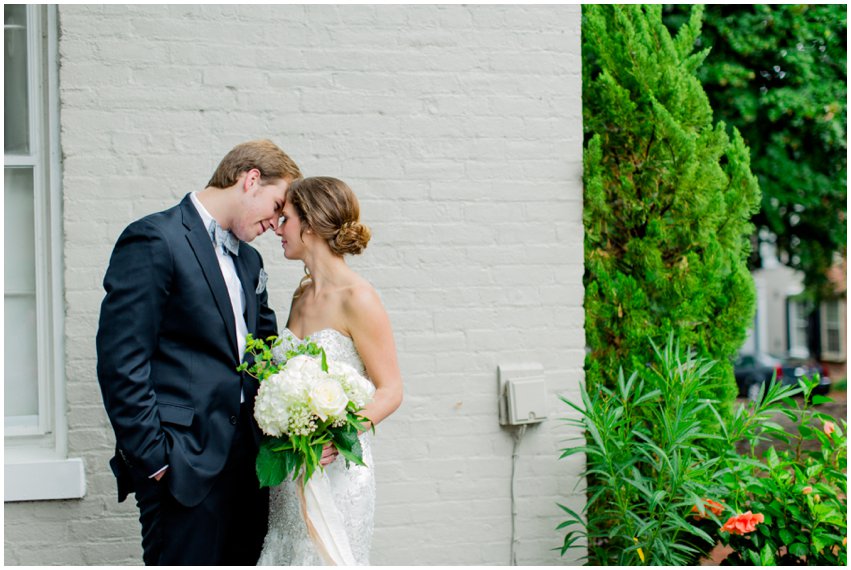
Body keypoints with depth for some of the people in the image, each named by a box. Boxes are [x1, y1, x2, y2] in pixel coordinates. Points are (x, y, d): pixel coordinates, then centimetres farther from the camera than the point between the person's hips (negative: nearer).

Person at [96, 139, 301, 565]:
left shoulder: (248, 260, 18)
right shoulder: (155, 240, -9)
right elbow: (120, 362, -14)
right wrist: (155, 457, -16)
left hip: (245, 461, 8)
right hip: (186, 465, -8)